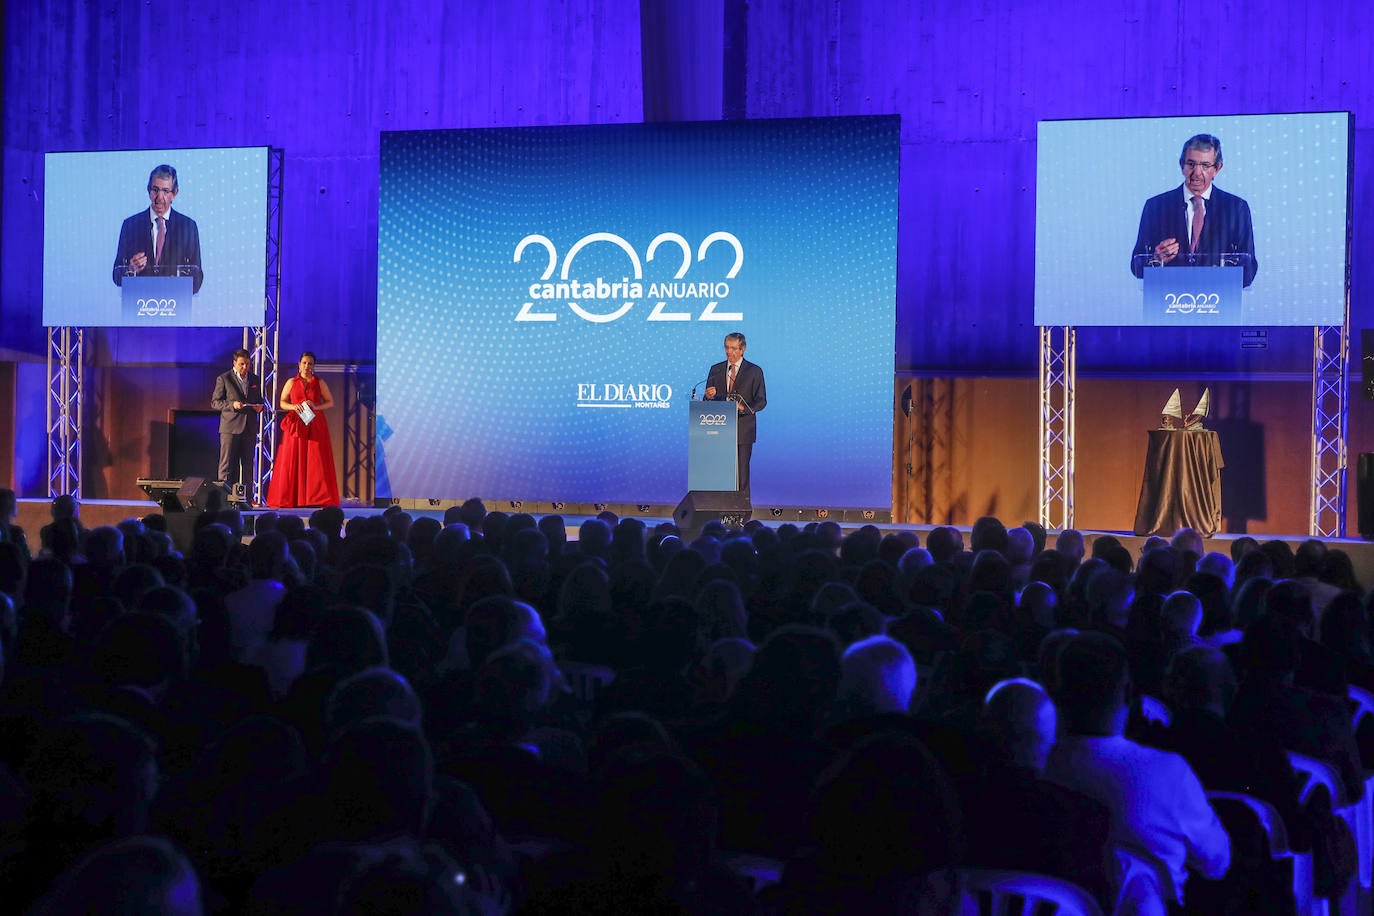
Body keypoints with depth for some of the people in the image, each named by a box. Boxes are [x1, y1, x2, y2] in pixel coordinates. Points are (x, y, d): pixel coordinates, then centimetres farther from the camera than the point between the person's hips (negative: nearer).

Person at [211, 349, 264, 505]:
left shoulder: (255, 380, 15)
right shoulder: (224, 379, 1)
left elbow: (259, 401, 24)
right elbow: (215, 402, 0)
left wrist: (259, 407, 1)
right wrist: (232, 404, -15)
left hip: (250, 428, 4)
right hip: (230, 427, -4)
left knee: (248, 463, 5)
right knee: (227, 463, -5)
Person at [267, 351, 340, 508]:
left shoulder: (320, 383, 8)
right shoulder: (291, 383, 10)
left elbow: (331, 402, 8)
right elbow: (282, 402, 11)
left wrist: (316, 407, -9)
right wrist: (293, 406, -9)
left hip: (315, 425, 0)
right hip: (295, 425, 0)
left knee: (315, 462, -7)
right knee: (293, 461, -5)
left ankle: (317, 498, -7)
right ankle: (288, 499, -3)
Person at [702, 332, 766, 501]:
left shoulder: (754, 371, 3)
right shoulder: (715, 370, 12)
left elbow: (761, 401, 0)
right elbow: (708, 400, 14)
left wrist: (744, 408, -19)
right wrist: (709, 397, -10)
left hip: (743, 429, -3)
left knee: (741, 470, -2)